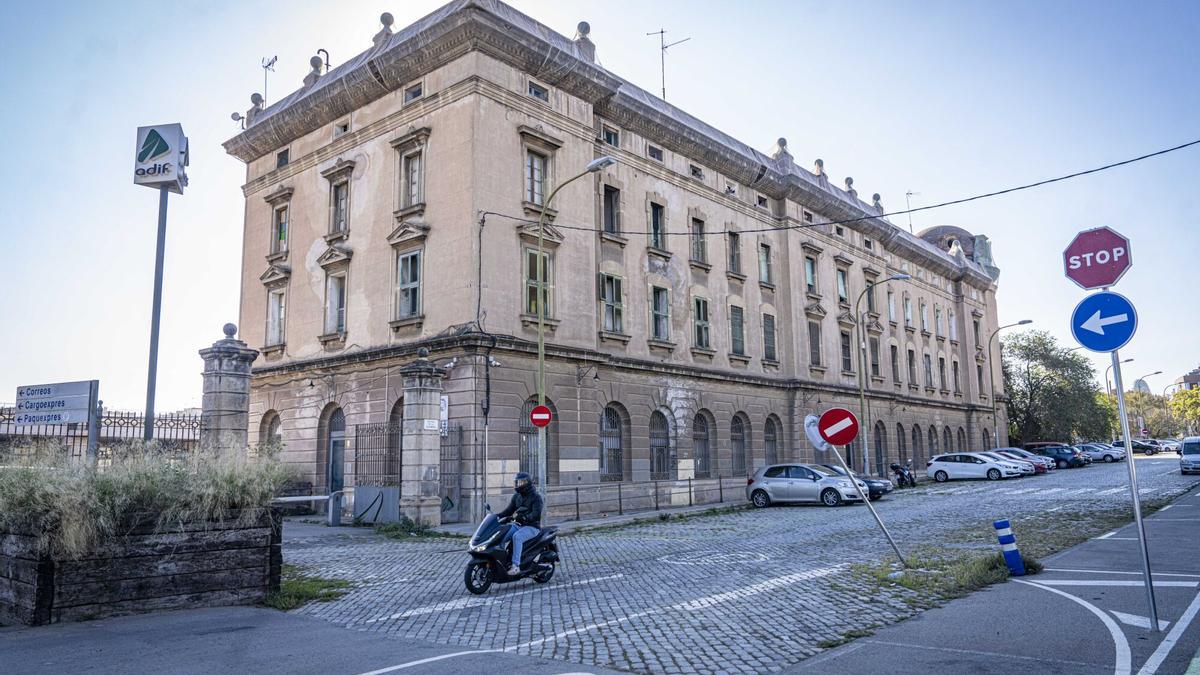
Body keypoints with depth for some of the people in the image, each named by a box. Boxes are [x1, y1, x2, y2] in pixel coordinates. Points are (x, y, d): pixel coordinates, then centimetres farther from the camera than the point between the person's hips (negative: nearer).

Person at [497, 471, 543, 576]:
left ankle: (516, 566, -35)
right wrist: (497, 515, -3)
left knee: (516, 537, -35)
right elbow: (509, 510, 14)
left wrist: (524, 517, -37)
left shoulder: (536, 497, -7)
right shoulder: (517, 496, 15)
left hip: (532, 527, -7)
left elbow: (536, 514, -20)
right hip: (518, 525, 7)